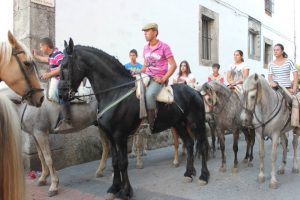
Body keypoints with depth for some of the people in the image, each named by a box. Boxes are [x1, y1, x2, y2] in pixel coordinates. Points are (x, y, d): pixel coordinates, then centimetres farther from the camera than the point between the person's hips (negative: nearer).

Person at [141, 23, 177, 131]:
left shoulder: (164, 47, -5)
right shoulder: (146, 48, 13)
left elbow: (173, 65, -8)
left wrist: (163, 79, -15)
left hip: (158, 78, -7)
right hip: (147, 76, 7)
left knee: (149, 94, -34)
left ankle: (150, 126, -23)